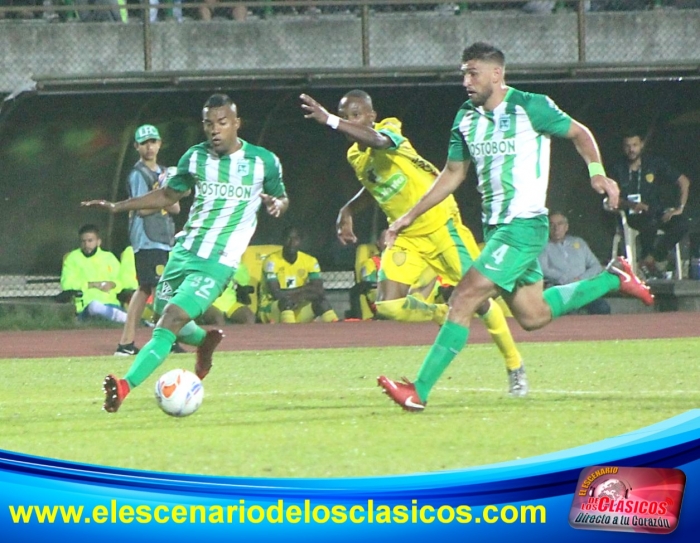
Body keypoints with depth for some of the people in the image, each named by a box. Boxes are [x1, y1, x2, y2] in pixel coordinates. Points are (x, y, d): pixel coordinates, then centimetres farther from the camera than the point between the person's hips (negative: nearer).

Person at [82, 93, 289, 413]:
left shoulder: (264, 161, -3)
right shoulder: (195, 157, 7)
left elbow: (281, 198, 12)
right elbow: (169, 195, 20)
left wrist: (277, 204, -14)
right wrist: (116, 207, 14)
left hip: (218, 263, -6)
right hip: (184, 251, 6)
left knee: (171, 320, -20)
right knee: (163, 314, 14)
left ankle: (126, 386, -29)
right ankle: (205, 341, 46)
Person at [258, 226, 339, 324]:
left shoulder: (310, 261, 0)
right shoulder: (272, 261, -14)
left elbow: (319, 291, -11)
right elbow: (277, 294, -24)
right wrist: (305, 289, -17)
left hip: (297, 312, 4)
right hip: (271, 311, -4)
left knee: (320, 300, -21)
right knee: (286, 299, -36)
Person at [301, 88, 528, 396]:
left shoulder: (389, 132, -19)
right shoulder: (355, 157, 4)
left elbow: (376, 140, -46)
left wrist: (329, 121, -59)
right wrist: (348, 211, 9)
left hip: (440, 226, -6)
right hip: (406, 238, 6)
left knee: (476, 299, -1)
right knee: (388, 306, -12)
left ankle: (515, 367, 17)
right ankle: (443, 316, 18)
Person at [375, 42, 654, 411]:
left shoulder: (530, 107, -10)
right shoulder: (466, 118, 9)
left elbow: (579, 133, 3)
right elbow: (453, 173, 19)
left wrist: (597, 173, -12)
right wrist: (409, 217, 15)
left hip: (524, 225, -8)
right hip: (494, 227, 8)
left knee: (464, 299, -16)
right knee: (532, 316, 13)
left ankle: (418, 392, -16)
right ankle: (613, 279, 32)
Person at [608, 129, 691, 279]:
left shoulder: (654, 164, 5)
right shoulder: (618, 170, 4)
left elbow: (684, 181, 6)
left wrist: (680, 208, -5)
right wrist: (630, 204, -22)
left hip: (657, 212, 3)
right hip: (633, 216, -3)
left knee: (681, 224, -28)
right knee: (650, 223, -38)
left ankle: (649, 259, -16)